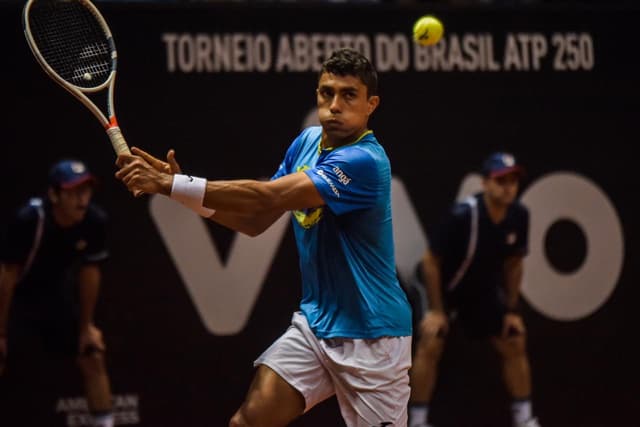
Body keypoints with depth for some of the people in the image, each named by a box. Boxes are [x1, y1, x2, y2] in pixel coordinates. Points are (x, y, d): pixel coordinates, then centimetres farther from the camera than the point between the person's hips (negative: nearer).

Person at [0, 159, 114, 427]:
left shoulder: (95, 221, -19)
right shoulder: (28, 220, -31)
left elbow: (89, 272, -6)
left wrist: (86, 325, 0)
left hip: (60, 294, 4)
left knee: (93, 358, 0)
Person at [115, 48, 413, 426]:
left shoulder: (365, 161, -23)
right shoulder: (307, 142, 4)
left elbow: (266, 198, -29)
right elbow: (256, 219, 8)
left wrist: (170, 184, -30)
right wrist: (175, 184, -6)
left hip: (371, 338, -7)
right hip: (314, 323, 7)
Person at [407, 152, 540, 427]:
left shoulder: (519, 216, -15)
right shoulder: (462, 216, -33)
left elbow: (513, 264, 0)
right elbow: (431, 262, -23)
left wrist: (511, 310, 1)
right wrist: (436, 310, -21)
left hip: (483, 289, 6)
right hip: (442, 285, -5)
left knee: (514, 343, 3)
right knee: (430, 344, -20)